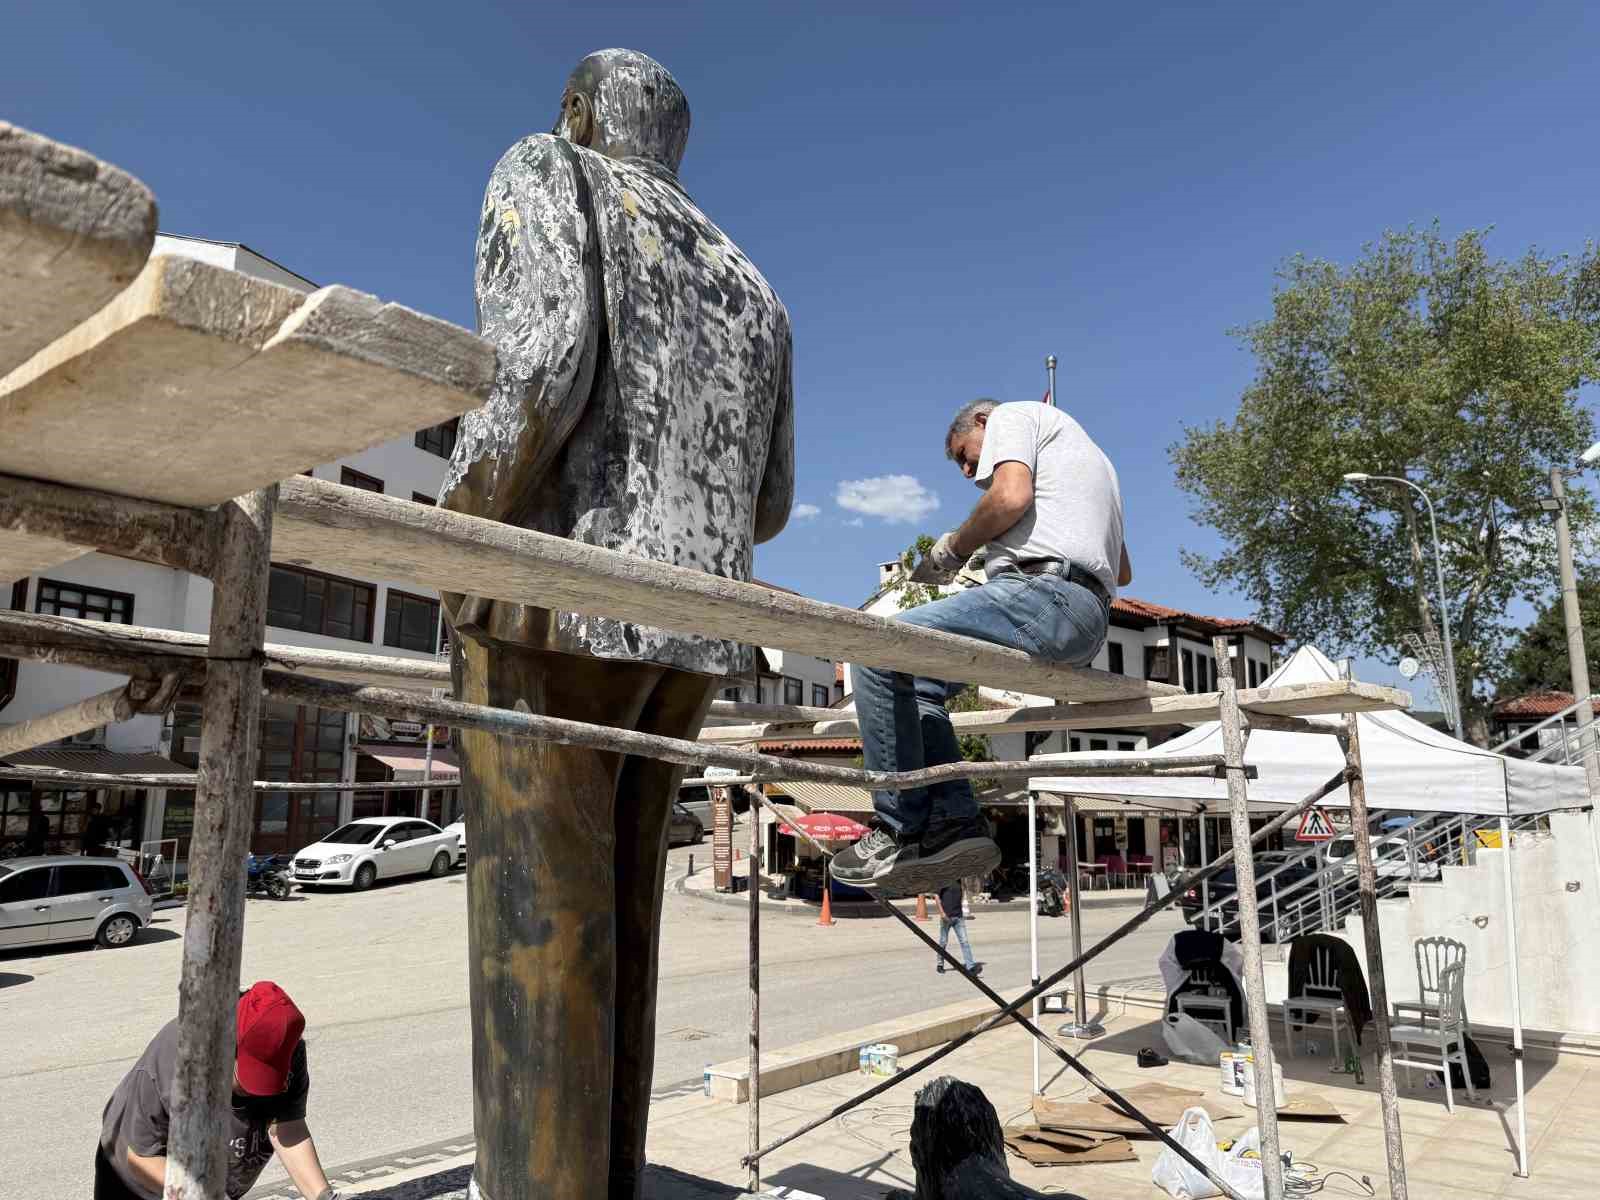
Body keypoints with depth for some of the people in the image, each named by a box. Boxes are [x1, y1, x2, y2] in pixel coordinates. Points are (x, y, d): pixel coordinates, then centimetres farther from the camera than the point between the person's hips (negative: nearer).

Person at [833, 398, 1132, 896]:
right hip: (1088, 618, 10)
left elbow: (1010, 497, -11)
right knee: (917, 682, 15)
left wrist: (951, 549, 2)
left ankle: (902, 834, -15)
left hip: (1042, 594, -10)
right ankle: (952, 823, 0)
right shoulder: (1081, 450, 38)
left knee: (878, 654, -15)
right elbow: (1123, 571, 36)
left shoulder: (1012, 415, 11)